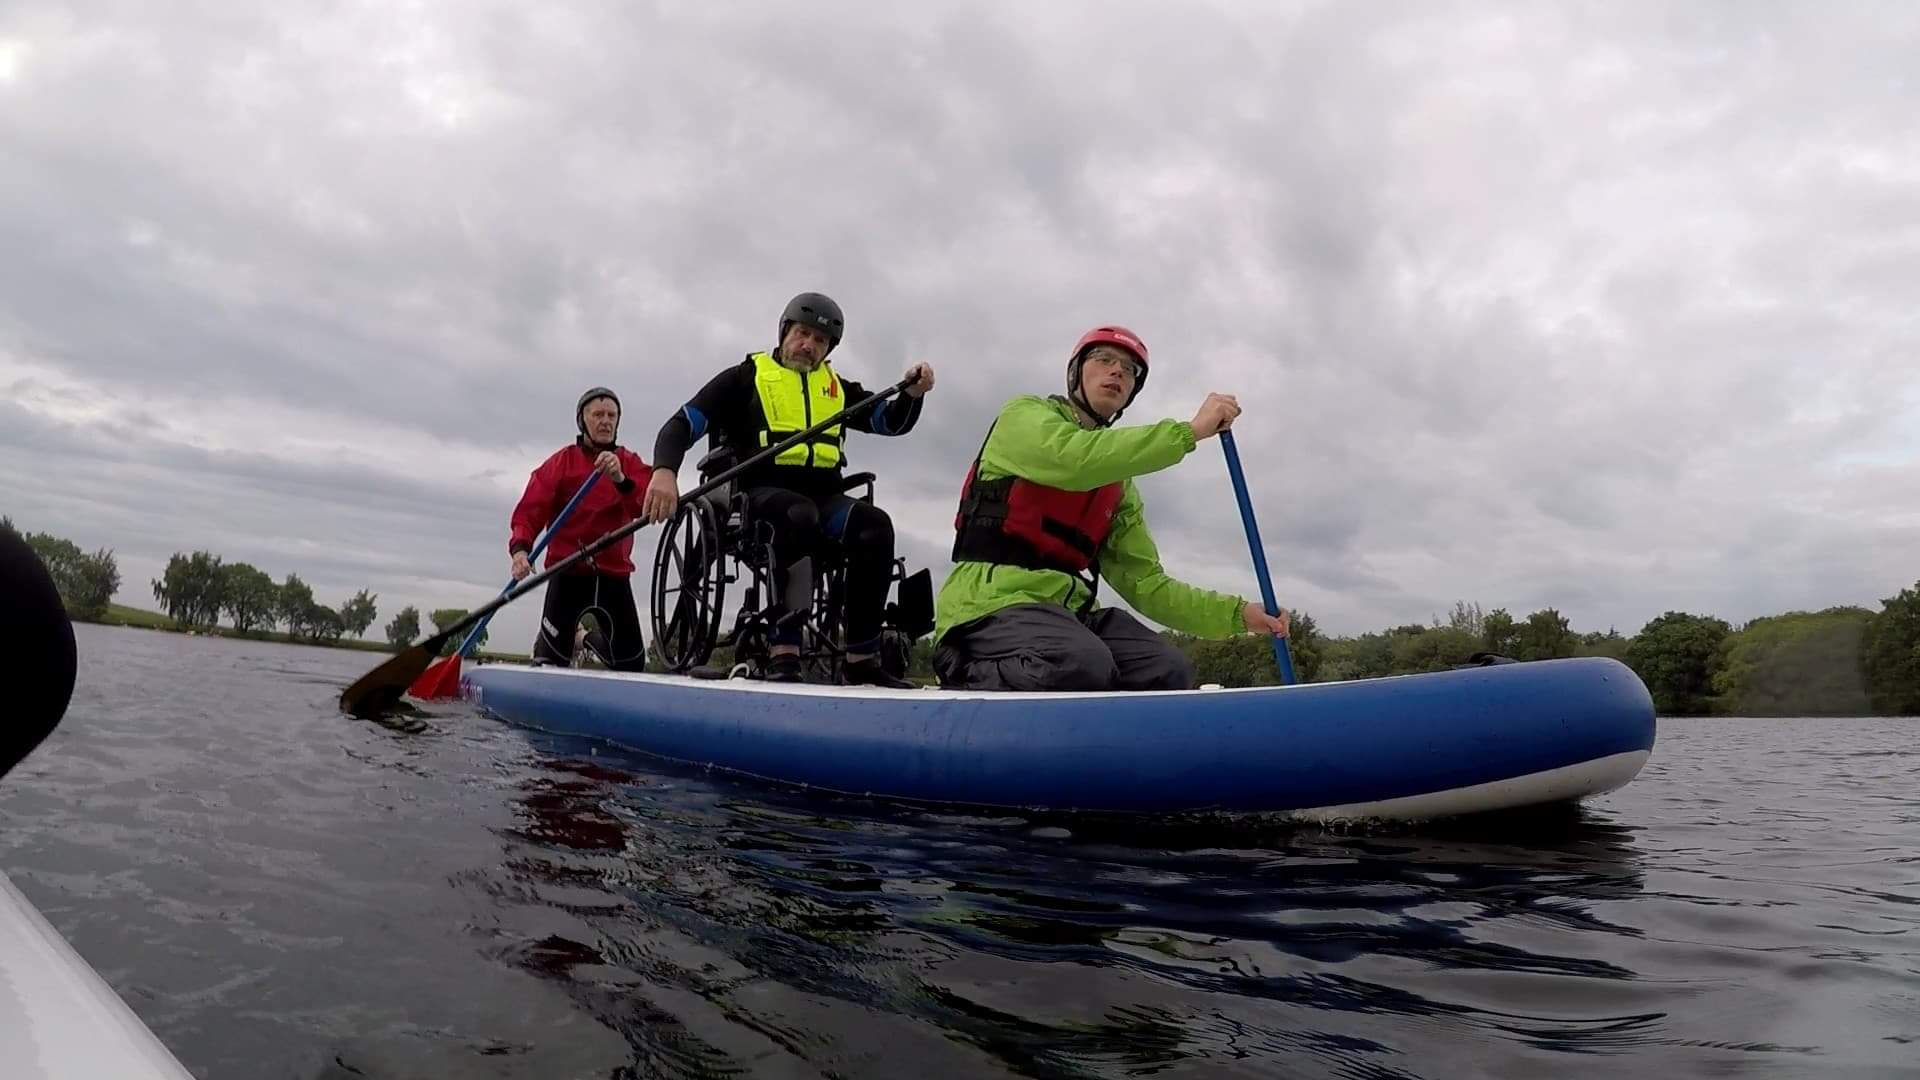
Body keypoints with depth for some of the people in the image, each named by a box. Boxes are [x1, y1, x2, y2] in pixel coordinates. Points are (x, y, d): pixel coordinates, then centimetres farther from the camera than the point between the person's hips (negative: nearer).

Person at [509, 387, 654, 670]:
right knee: (552, 662, -9)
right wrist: (520, 549, -25)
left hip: (615, 575, 3)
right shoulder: (560, 463, 0)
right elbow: (530, 511, -6)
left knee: (632, 665, 9)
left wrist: (621, 480, -26)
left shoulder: (631, 464, 8)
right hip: (568, 572, -3)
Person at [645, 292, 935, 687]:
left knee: (875, 524, -27)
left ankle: (861, 661, -26)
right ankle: (782, 655, -42)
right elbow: (682, 424, -1)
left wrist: (913, 394, -5)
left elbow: (892, 422, 16)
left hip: (822, 497, 4)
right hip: (761, 493, -4)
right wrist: (664, 471, -21)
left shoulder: (837, 387, 21)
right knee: (800, 514, -38)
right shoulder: (746, 377, 7)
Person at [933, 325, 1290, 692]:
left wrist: (1237, 613, 4)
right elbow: (1072, 461, -18)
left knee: (1169, 672, -16)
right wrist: (1190, 431, -15)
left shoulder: (1120, 486, 22)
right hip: (992, 599, -6)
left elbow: (1144, 582, 16)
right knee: (1084, 666, -33)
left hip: (1066, 608, 7)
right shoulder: (1024, 415, 5)